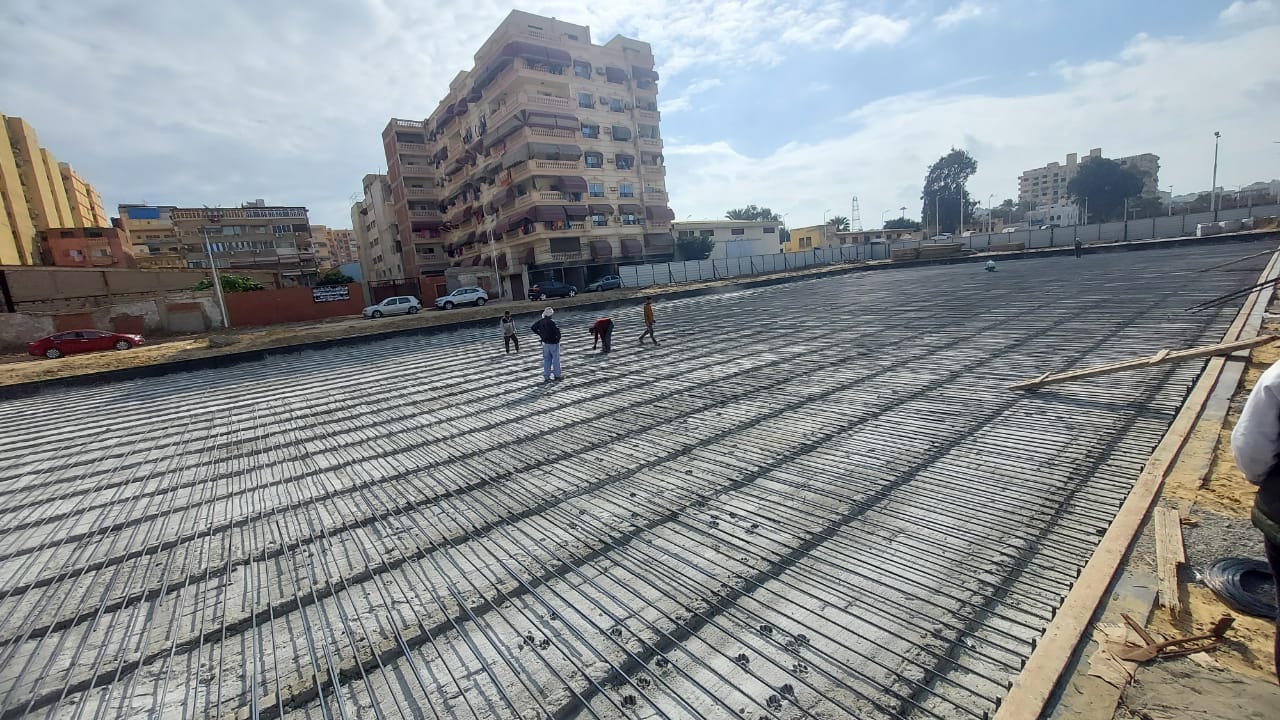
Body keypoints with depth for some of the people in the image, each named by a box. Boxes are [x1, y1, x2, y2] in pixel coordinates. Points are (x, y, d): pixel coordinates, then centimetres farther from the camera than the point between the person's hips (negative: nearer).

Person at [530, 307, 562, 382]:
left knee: (546, 359, 13)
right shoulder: (551, 322, -24)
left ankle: (546, 376, 16)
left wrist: (540, 334, 12)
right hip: (553, 343, -6)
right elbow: (557, 331, -27)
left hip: (545, 343, 6)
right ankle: (557, 375, 20)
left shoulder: (540, 321, -1)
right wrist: (558, 338, -7)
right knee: (556, 359, 9)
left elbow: (533, 328, 10)